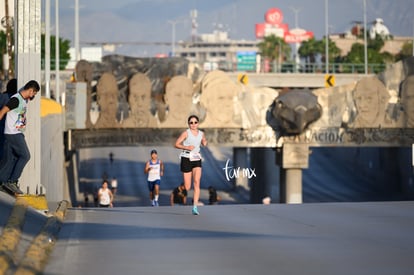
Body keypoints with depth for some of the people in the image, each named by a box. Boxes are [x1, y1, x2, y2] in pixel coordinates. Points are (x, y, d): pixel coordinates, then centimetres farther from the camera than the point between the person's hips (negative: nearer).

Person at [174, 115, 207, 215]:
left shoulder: (201, 133, 8)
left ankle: (195, 207, -18)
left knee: (196, 182, -16)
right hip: (186, 159, -3)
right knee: (187, 187, -4)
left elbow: (204, 143, 25)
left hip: (197, 160, 3)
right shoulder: (186, 133, -5)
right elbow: (176, 144, -6)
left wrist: (205, 143, 2)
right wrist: (186, 147, -21)